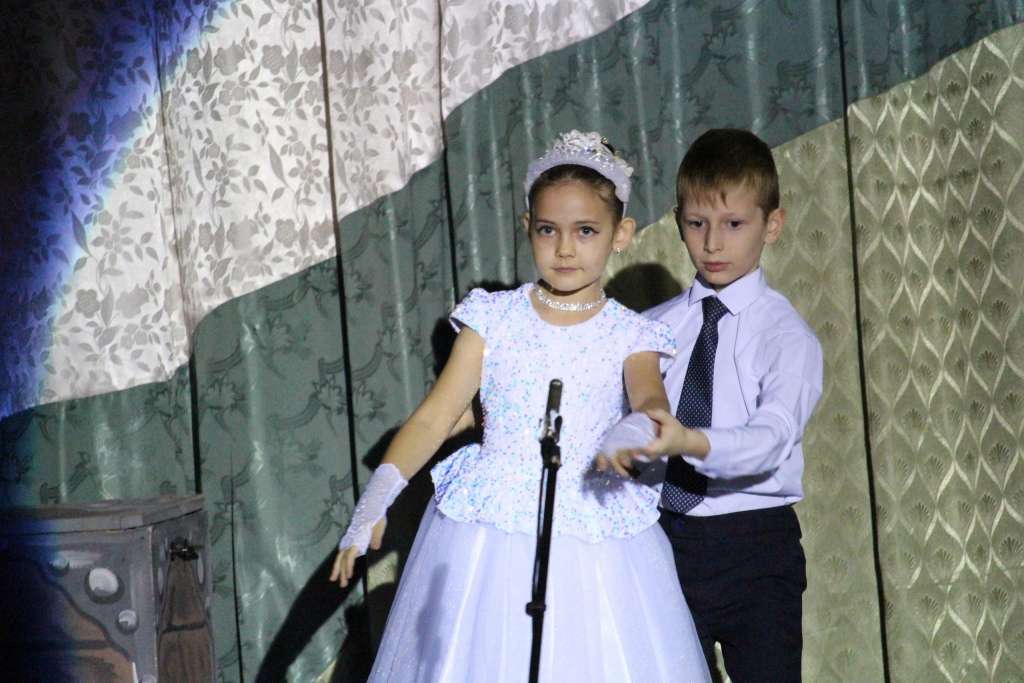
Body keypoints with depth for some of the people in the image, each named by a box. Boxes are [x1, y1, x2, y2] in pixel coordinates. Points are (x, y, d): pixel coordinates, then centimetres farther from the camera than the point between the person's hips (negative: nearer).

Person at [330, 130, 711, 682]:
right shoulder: (494, 319, 3)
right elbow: (435, 417, -1)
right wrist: (376, 497, -15)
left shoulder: (629, 335, 2)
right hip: (488, 540, 1)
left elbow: (649, 395, -18)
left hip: (593, 537, 0)